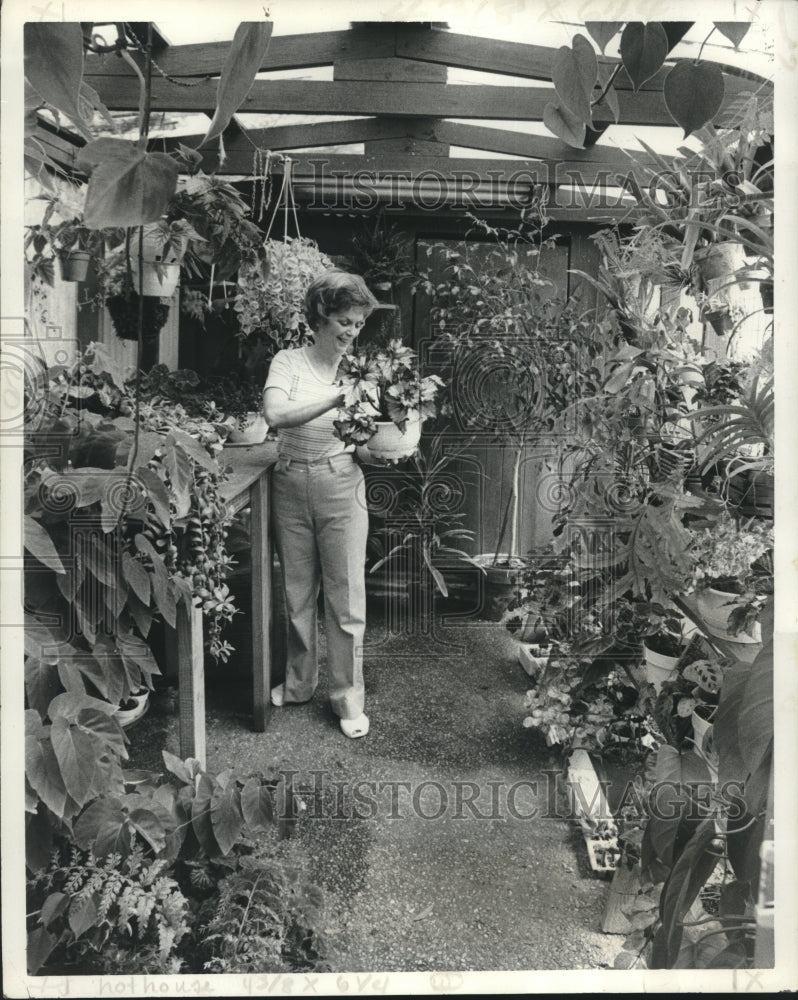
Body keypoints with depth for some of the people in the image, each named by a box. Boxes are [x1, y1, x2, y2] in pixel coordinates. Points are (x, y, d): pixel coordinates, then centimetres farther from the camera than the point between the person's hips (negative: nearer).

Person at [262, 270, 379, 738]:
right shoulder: (289, 362, 0)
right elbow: (276, 415, -19)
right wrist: (336, 400, -27)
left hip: (341, 484, 0)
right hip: (292, 483, 0)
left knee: (347, 596, 2)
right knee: (297, 591, 13)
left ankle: (349, 698, 17)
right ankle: (299, 683, 33)